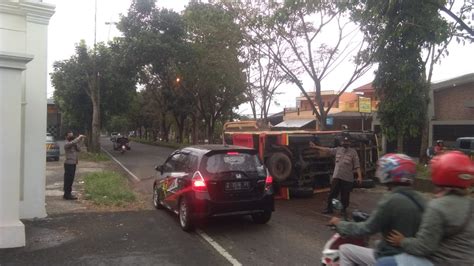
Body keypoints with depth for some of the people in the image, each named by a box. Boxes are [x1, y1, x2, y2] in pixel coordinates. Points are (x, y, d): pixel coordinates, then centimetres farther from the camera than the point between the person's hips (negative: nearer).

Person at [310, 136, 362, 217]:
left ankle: (344, 209, 22)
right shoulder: (338, 149, 10)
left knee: (345, 195, 5)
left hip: (347, 178, -3)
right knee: (332, 193, 7)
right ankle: (329, 208, 19)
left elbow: (357, 165, -7)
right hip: (336, 176, 4)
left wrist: (359, 176, -15)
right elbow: (327, 149, 13)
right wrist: (315, 146, 12)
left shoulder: (353, 152, -2)